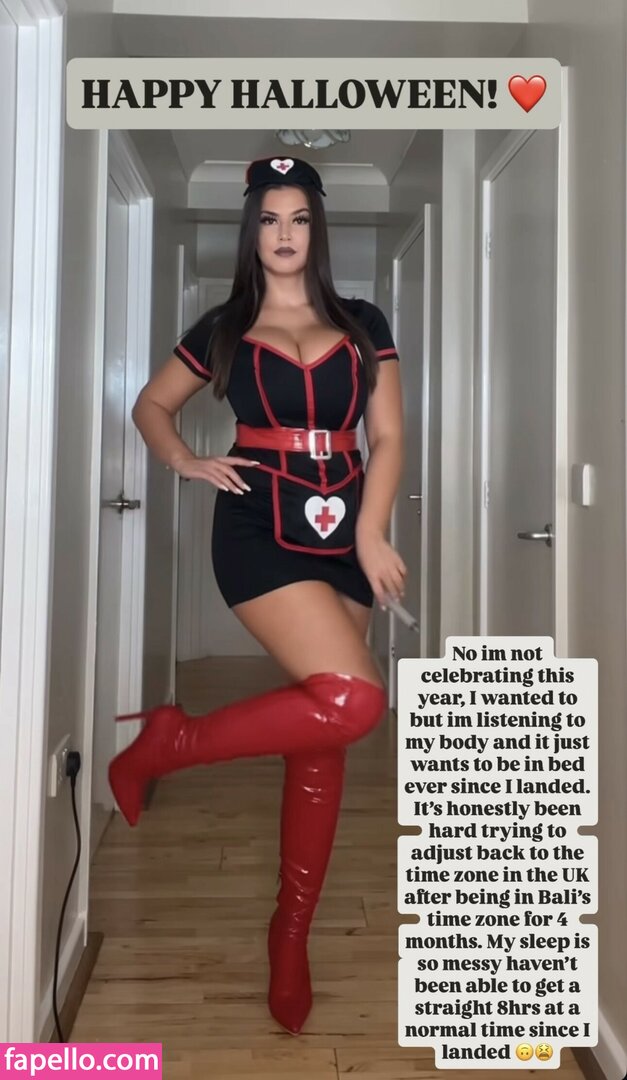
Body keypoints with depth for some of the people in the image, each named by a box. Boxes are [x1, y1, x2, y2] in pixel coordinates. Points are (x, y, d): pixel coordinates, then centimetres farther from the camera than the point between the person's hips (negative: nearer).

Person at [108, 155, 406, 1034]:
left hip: (344, 533, 4)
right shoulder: (223, 330, 7)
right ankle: (167, 742, -4)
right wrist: (187, 463, -1)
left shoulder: (363, 325, 11)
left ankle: (291, 931, 20)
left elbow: (387, 436, 5)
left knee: (323, 738, 5)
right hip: (260, 529, -3)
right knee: (352, 698, -24)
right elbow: (152, 406, 19)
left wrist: (370, 533, -8)